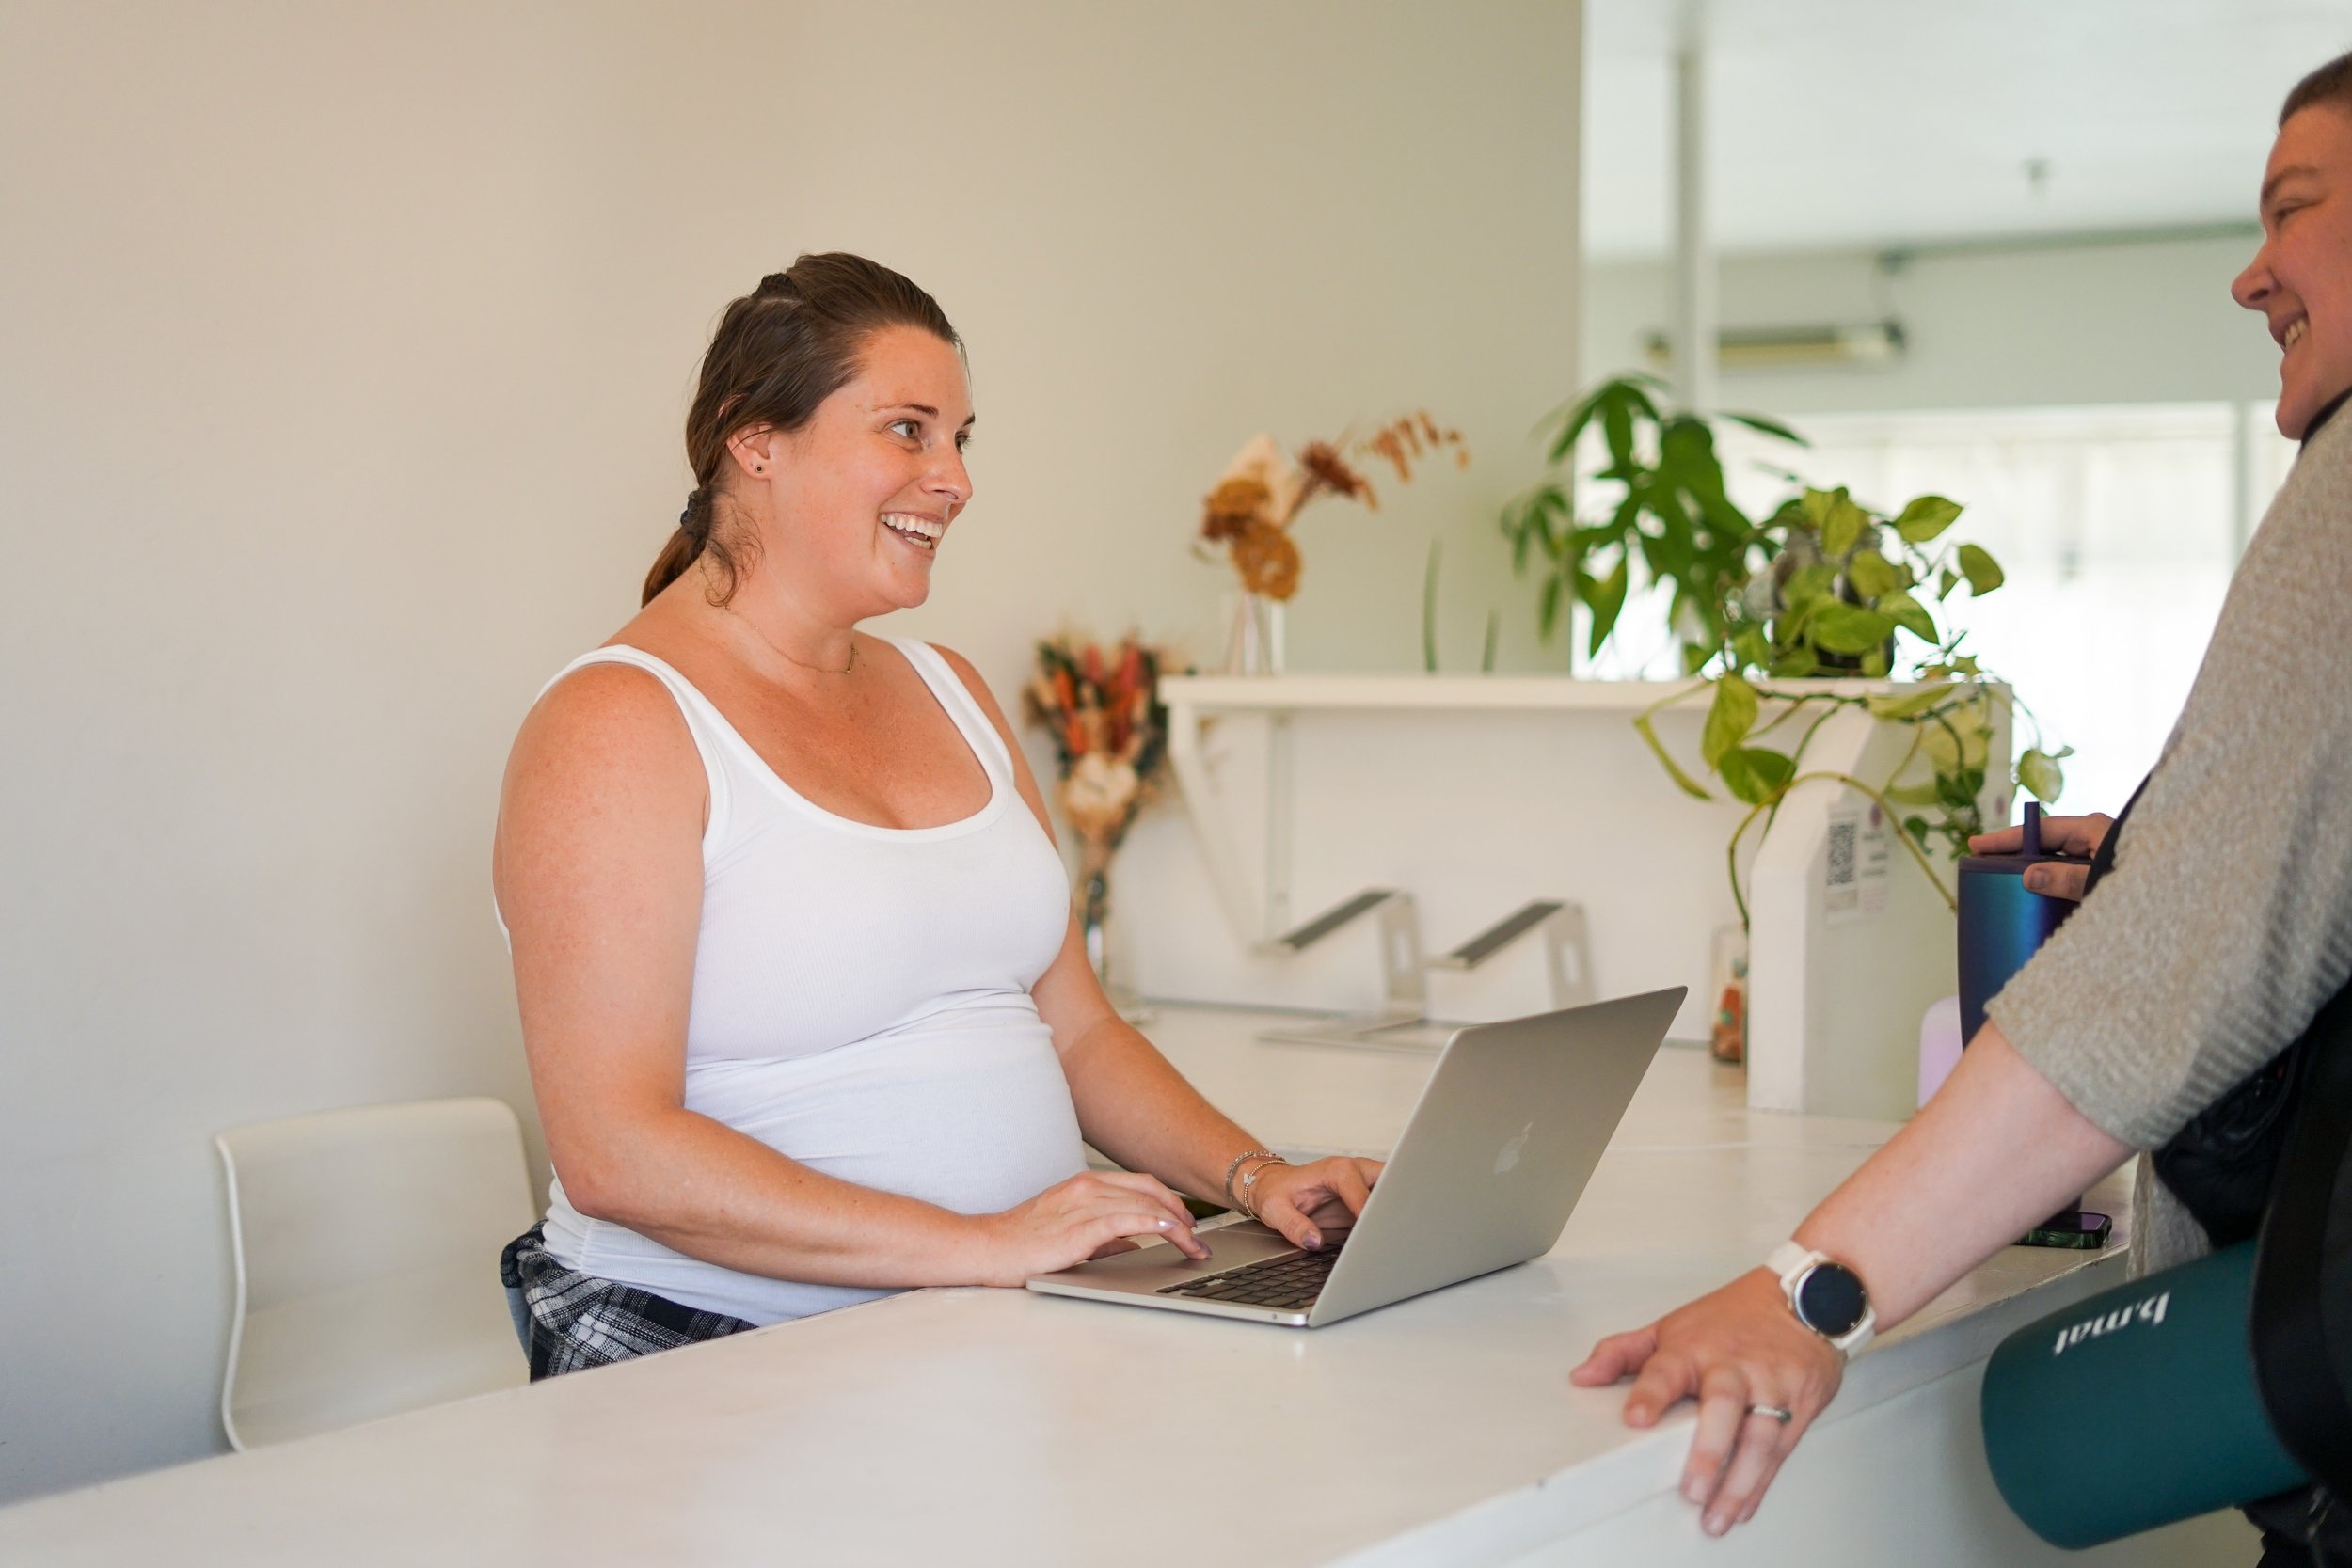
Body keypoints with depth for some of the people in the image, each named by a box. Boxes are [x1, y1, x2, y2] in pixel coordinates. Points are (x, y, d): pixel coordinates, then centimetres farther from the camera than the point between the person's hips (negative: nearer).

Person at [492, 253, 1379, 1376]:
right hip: (714, 1360, -7)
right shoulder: (617, 727, -9)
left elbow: (1074, 1030, 20)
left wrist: (1251, 1176, 1)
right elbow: (613, 1152, -18)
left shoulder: (948, 692, 17)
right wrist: (981, 1245, -22)